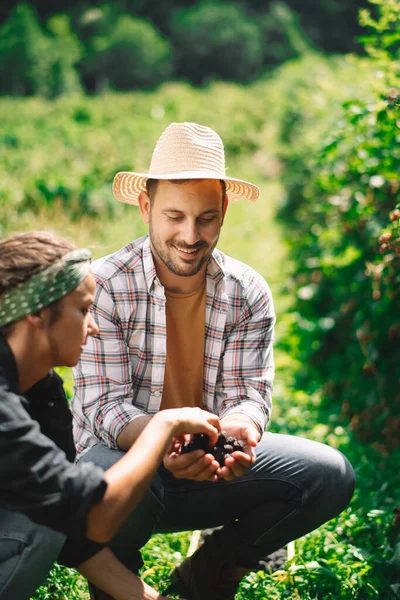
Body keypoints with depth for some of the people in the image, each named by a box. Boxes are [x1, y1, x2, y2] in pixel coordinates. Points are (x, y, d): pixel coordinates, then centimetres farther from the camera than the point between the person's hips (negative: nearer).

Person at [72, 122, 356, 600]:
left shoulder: (249, 293, -3)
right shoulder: (104, 286, -14)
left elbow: (249, 395, -7)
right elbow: (104, 406, -18)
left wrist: (239, 428, -34)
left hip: (212, 463, 4)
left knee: (330, 475, -14)